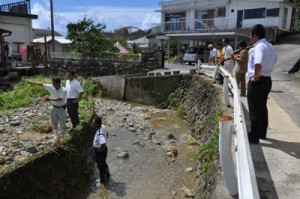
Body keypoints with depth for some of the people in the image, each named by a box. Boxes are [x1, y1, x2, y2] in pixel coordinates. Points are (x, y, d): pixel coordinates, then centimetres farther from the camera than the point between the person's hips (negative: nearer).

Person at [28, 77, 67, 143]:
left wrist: (50, 99, -39)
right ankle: (56, 137, 13)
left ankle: (62, 136, 29)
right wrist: (32, 82, 0)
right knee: (54, 123, 6)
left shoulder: (64, 90, -22)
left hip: (61, 108, -4)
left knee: (62, 123, 7)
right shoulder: (51, 87, -9)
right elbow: (41, 84, -2)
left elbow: (59, 99, -30)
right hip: (54, 107, 4)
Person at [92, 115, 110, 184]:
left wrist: (101, 149, -27)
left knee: (100, 165, 16)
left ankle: (102, 179, 39)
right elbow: (106, 134, 11)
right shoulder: (103, 126, -9)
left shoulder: (99, 134, -36)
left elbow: (103, 144, -47)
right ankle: (107, 174, 53)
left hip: (100, 151, -9)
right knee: (103, 163, 30)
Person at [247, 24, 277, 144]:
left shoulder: (259, 47, -20)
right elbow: (273, 60, 26)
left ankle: (254, 137, 10)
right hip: (267, 80, 10)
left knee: (254, 110, 0)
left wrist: (256, 77, -22)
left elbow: (258, 64, -37)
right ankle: (262, 133, 30)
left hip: (257, 82, -9)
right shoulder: (270, 46, 11)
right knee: (262, 108, 19)